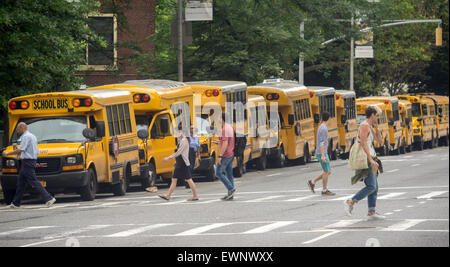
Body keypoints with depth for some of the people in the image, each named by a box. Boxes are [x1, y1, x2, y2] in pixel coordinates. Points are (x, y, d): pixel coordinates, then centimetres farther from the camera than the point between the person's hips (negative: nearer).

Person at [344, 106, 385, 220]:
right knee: (371, 186, -15)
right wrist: (371, 160, -26)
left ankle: (372, 212, 5)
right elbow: (363, 143, -21)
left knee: (374, 188, 6)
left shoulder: (369, 127, 18)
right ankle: (350, 202, -10)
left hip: (370, 160, 10)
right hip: (366, 159, -10)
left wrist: (376, 127, 12)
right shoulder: (364, 126, -12)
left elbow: (379, 140, 23)